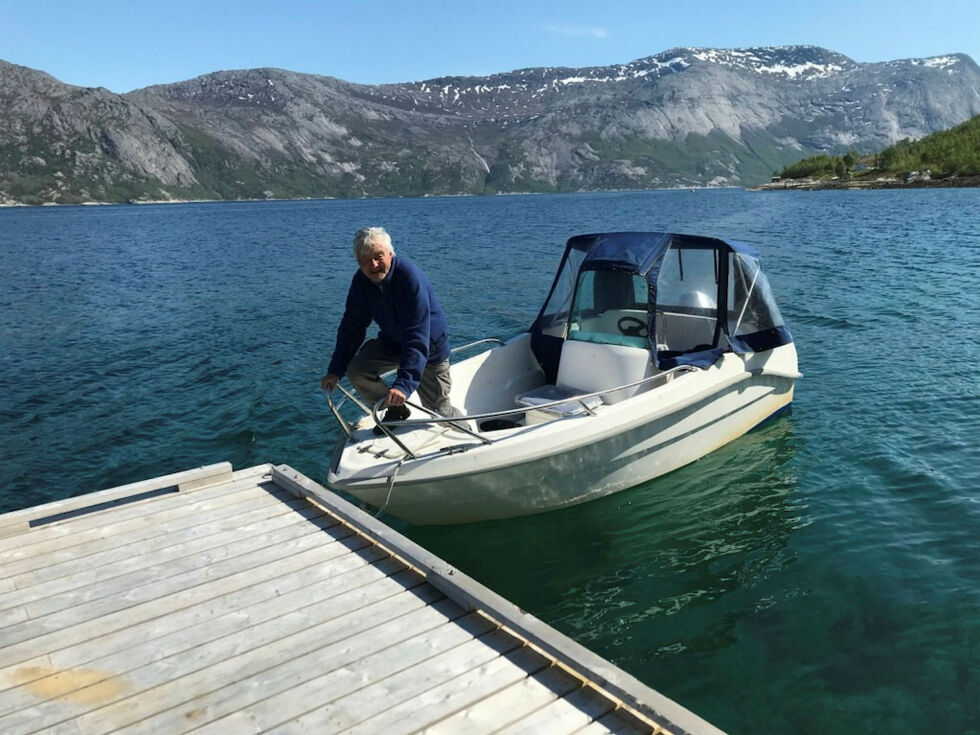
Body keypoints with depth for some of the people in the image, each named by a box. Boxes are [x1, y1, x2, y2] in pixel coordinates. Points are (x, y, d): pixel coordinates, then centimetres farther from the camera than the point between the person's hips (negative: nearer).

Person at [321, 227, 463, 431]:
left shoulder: (410, 278, -34)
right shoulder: (361, 280, -14)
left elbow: (417, 339, -40)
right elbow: (351, 326, -7)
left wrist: (404, 384, -50)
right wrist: (335, 370, -14)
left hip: (429, 347, -5)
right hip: (391, 342, 5)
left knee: (438, 408, 2)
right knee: (356, 370, -19)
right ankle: (395, 410, 6)